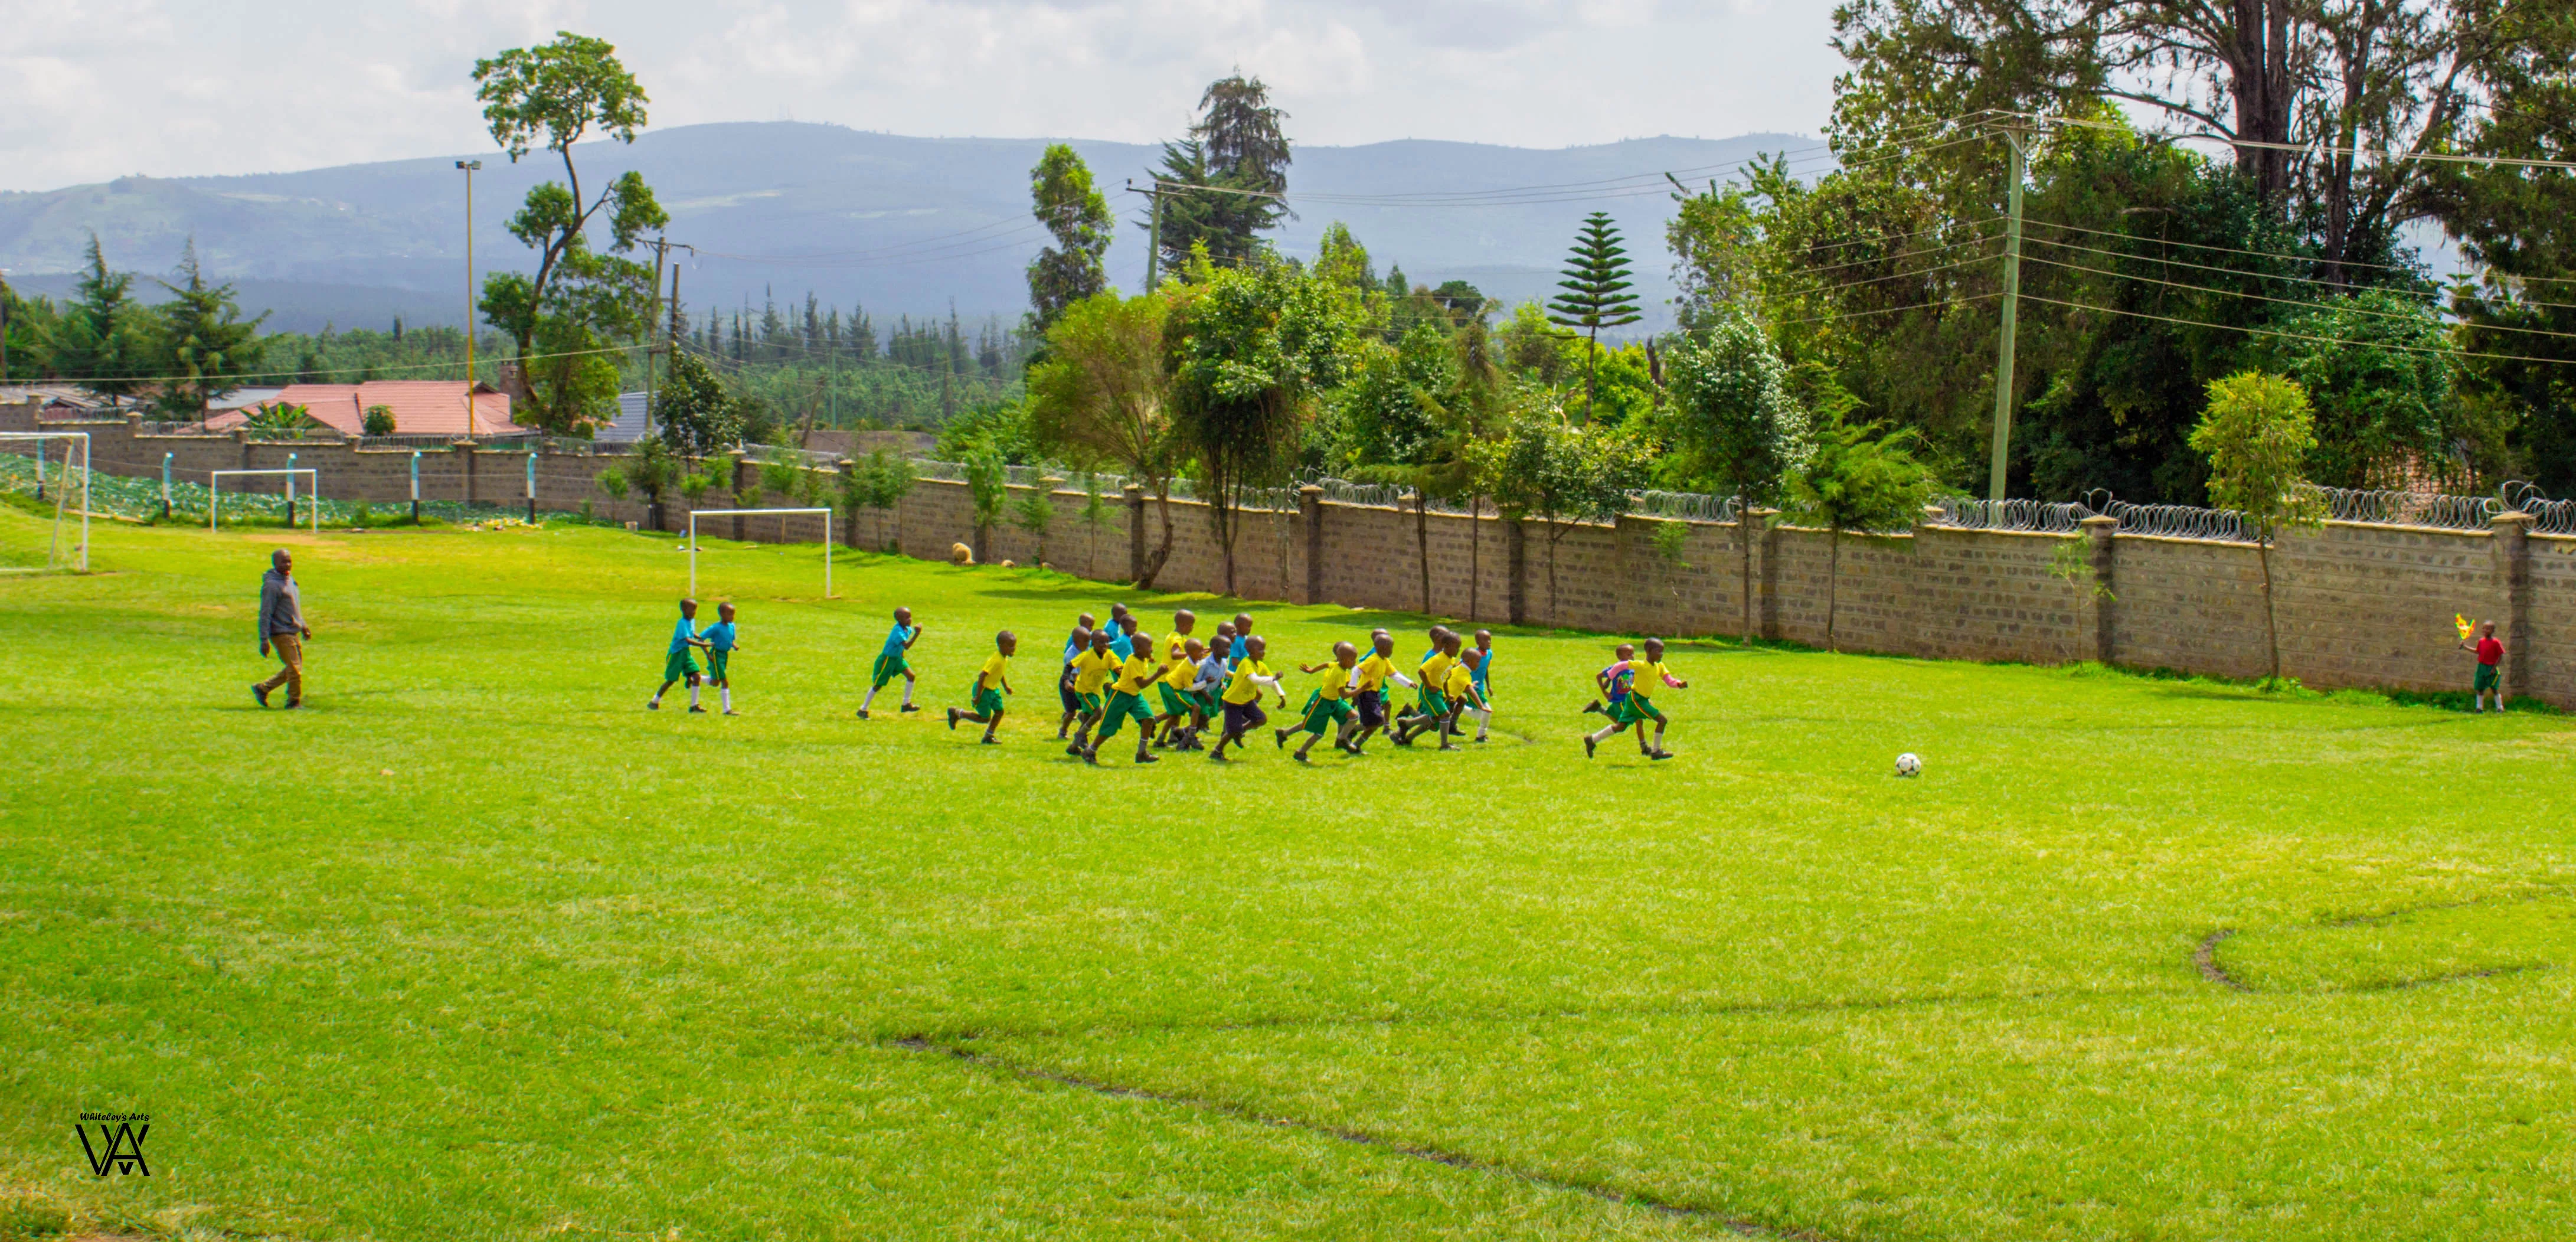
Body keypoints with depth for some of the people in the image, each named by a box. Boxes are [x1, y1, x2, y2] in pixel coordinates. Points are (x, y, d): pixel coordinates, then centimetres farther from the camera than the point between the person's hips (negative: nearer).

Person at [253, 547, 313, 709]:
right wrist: (264, 640, -20)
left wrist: (303, 626, 26)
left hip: (294, 633, 9)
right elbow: (265, 614, -17)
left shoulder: (290, 579, 13)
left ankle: (262, 688, 23)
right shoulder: (272, 585, -15)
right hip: (281, 634, -9)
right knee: (294, 669, -7)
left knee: (293, 669, 12)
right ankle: (294, 701, 7)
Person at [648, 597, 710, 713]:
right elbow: (688, 640, -34)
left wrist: (700, 638, 5)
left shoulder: (692, 621, 4)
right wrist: (705, 644, -37)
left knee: (696, 676, -5)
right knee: (671, 680, 4)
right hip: (676, 654, -7)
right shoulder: (683, 623, -23)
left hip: (686, 654, 7)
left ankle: (694, 706, 0)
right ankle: (654, 702, 23)